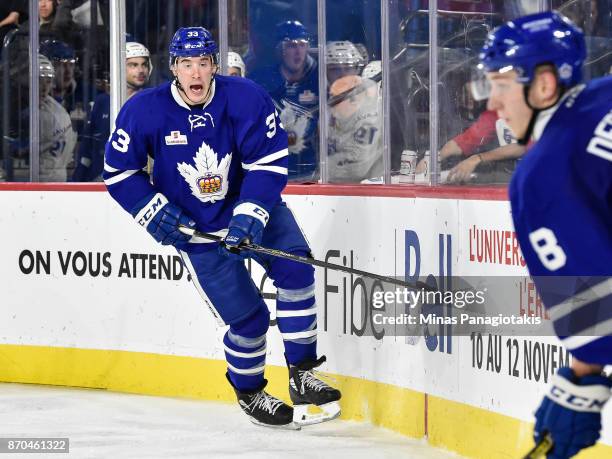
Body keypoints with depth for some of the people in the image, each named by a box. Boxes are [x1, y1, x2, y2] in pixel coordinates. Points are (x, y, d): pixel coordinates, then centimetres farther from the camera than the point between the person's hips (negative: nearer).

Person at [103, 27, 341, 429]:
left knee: (295, 270, -21)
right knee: (247, 316, -6)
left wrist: (250, 216, -26)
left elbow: (270, 162, -16)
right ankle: (249, 393, 21)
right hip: (197, 229, -1)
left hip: (255, 206, 1)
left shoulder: (245, 98, -18)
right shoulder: (145, 110, -16)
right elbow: (118, 171, -4)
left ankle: (302, 376, -9)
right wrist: (155, 211, -14)